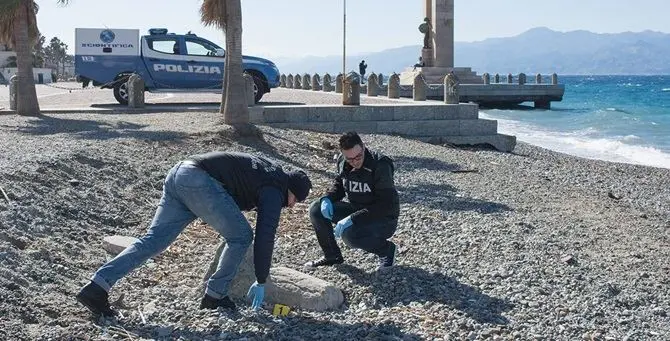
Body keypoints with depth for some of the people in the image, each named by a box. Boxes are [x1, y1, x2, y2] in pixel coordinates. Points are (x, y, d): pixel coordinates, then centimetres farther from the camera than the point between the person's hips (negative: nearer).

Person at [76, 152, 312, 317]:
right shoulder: (275, 190, 3)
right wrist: (261, 282, 7)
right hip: (198, 181, -9)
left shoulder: (267, 172, 31)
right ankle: (215, 296, 10)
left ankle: (97, 287, -3)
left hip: (177, 175, 9)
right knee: (241, 236, 2)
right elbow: (265, 236, -1)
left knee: (153, 239, 4)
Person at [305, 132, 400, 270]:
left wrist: (352, 219, -35)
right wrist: (327, 199, -10)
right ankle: (332, 255, 9)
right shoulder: (342, 162, -6)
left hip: (383, 219, -7)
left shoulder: (380, 165, -26)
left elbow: (386, 205, -30)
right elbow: (339, 184, 14)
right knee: (316, 209, -7)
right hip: (357, 211, 7)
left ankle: (386, 249, -4)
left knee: (349, 234, -34)